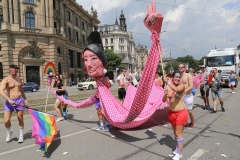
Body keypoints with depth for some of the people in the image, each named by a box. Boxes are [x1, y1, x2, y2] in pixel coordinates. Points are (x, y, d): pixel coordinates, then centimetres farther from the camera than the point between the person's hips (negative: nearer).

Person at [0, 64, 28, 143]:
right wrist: (9, 99, -32)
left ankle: (21, 135, 23)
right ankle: (9, 132, 29)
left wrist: (25, 99, 18)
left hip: (19, 100, 3)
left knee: (20, 118, 6)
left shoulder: (19, 79, 10)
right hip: (9, 101, -3)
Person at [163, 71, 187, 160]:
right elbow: (164, 100, 0)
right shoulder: (168, 87, -1)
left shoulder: (181, 86, -14)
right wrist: (165, 94, -20)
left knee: (178, 133, 0)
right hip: (171, 112, 6)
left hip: (180, 113, -5)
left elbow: (176, 89, -39)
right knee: (175, 132, 20)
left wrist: (168, 82, -23)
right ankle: (178, 147, 41)